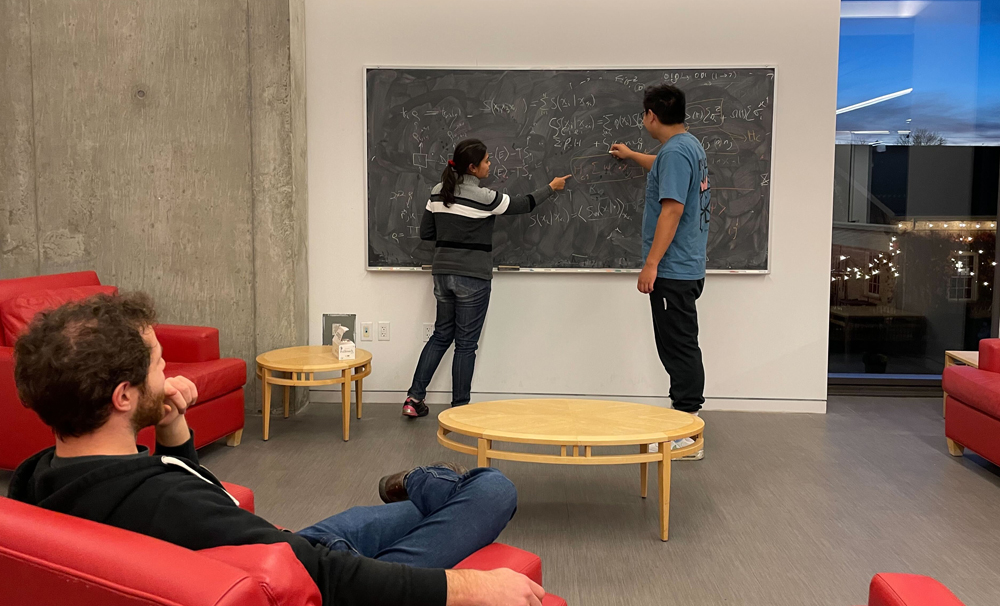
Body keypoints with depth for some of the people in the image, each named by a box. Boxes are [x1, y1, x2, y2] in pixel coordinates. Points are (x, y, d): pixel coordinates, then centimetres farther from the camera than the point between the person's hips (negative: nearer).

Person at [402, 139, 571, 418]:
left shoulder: (438, 192, 3)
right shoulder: (484, 197, -14)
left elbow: (426, 233, 9)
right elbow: (523, 205, 0)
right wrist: (551, 187, 14)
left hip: (443, 274, 6)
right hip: (472, 278, -6)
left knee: (441, 335, 19)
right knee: (466, 344, 4)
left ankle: (414, 398, 16)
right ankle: (459, 408, 13)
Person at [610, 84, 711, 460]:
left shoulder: (675, 152, -16)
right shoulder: (689, 146, 17)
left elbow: (673, 209, -23)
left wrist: (651, 264, -23)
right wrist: (631, 155, 57)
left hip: (673, 271, -10)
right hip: (685, 269, 10)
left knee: (679, 348, -7)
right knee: (679, 347, 15)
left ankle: (687, 436, -2)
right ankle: (685, 416, 23)